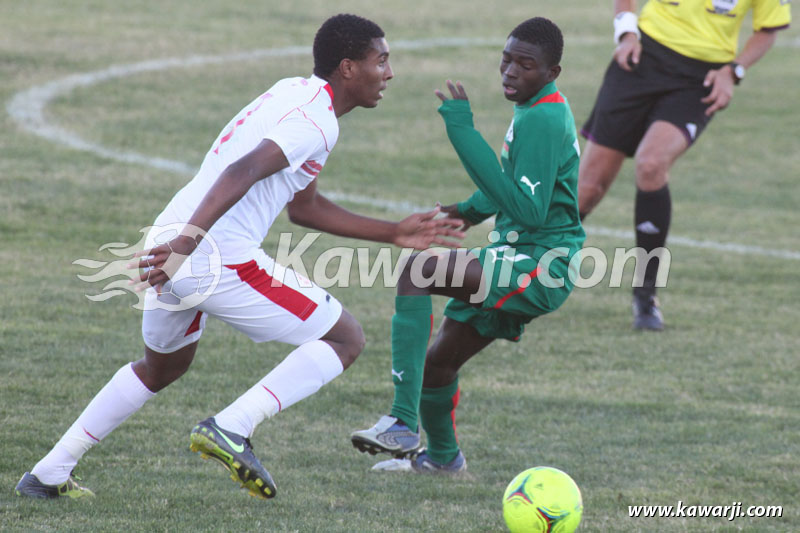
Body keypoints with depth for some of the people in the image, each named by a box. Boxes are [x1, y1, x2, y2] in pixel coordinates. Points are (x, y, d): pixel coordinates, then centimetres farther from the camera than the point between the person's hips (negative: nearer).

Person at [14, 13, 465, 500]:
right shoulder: (316, 122, -10)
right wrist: (187, 243, -35)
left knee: (164, 365, 33)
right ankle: (232, 428, -13)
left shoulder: (295, 95, 21)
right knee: (346, 339, 1)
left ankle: (49, 474, 33)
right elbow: (241, 173, -26)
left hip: (172, 250, 10)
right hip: (222, 259, -10)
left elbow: (303, 207, 30)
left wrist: (395, 234, 30)